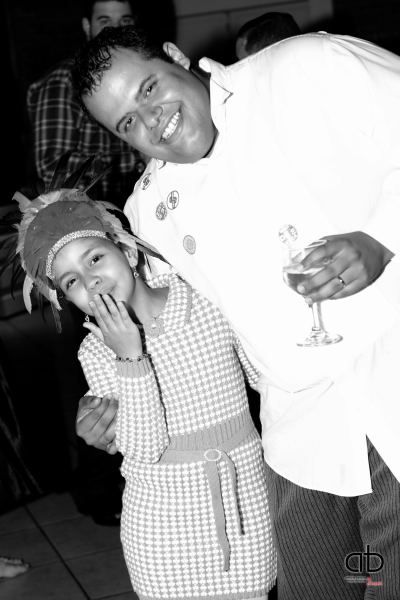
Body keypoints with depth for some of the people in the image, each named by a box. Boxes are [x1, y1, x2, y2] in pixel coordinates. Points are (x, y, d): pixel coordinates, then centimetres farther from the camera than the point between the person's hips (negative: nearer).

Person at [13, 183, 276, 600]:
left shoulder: (211, 302, -8)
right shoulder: (96, 352, -7)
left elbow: (269, 378, 1)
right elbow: (143, 450, -17)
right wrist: (130, 359, -23)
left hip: (244, 499, 1)